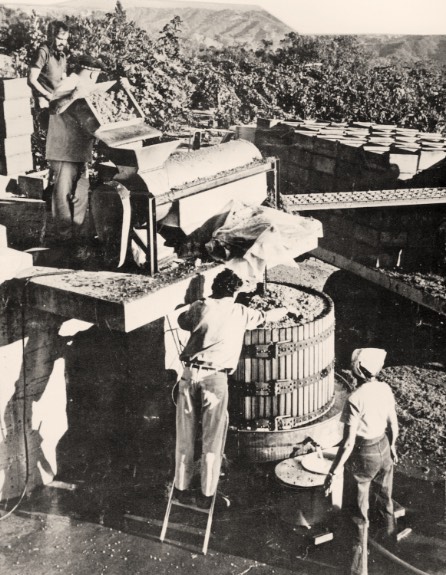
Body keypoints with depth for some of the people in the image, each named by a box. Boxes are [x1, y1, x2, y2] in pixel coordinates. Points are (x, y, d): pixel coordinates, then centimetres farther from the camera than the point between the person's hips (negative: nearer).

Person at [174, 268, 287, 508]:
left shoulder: (200, 307, 10)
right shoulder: (240, 313, 9)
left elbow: (182, 321, 30)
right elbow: (265, 316, 29)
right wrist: (281, 311, 50)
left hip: (190, 373, 2)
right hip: (215, 378, -2)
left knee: (185, 436, 13)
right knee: (212, 439, 8)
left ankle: (181, 488, 23)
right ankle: (206, 495, 12)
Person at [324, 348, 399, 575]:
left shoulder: (355, 400, -27)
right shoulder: (385, 389, -10)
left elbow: (348, 443, -26)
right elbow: (393, 426, 3)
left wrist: (333, 472, -19)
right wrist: (392, 447, 22)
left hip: (364, 455, -5)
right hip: (383, 449, 5)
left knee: (360, 513, 8)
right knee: (385, 497, 32)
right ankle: (389, 531, 58)